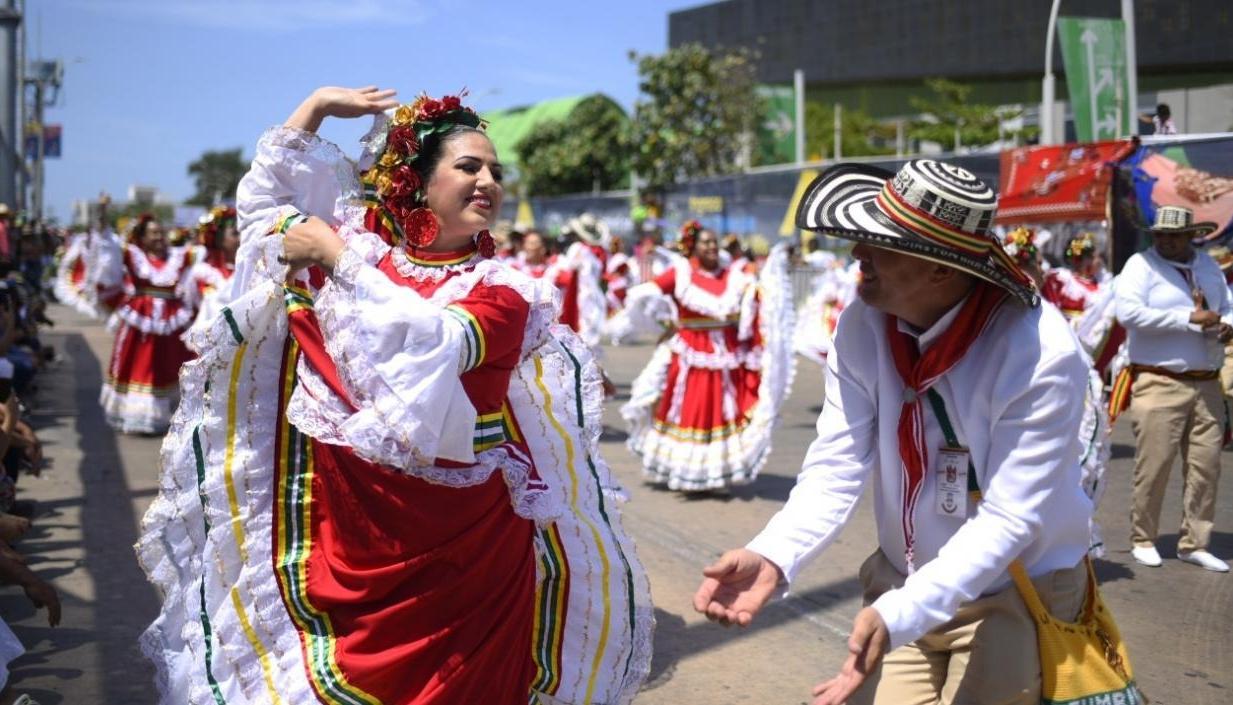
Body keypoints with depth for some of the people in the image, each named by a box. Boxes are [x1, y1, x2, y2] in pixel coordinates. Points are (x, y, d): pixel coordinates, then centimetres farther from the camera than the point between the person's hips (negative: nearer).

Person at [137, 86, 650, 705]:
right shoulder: (361, 244, 6)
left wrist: (337, 258, -15)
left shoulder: (503, 287, -3)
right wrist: (318, 105, 9)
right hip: (350, 520, 2)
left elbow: (435, 340, -21)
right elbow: (265, 195, 14)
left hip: (463, 536, -2)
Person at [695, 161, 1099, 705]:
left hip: (1015, 593, -3)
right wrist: (771, 557, -33)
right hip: (903, 585, 4)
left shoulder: (1041, 355, -26)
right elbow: (836, 466, -14)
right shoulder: (862, 327, -14)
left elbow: (1006, 518, -28)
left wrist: (898, 616, -40)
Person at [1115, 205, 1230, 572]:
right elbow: (1129, 312, -19)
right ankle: (1143, 539, 12)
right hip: (1160, 385, -6)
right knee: (1154, 465, -4)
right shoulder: (1141, 265, -4)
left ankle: (1194, 543, 17)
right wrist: (1190, 318, -20)